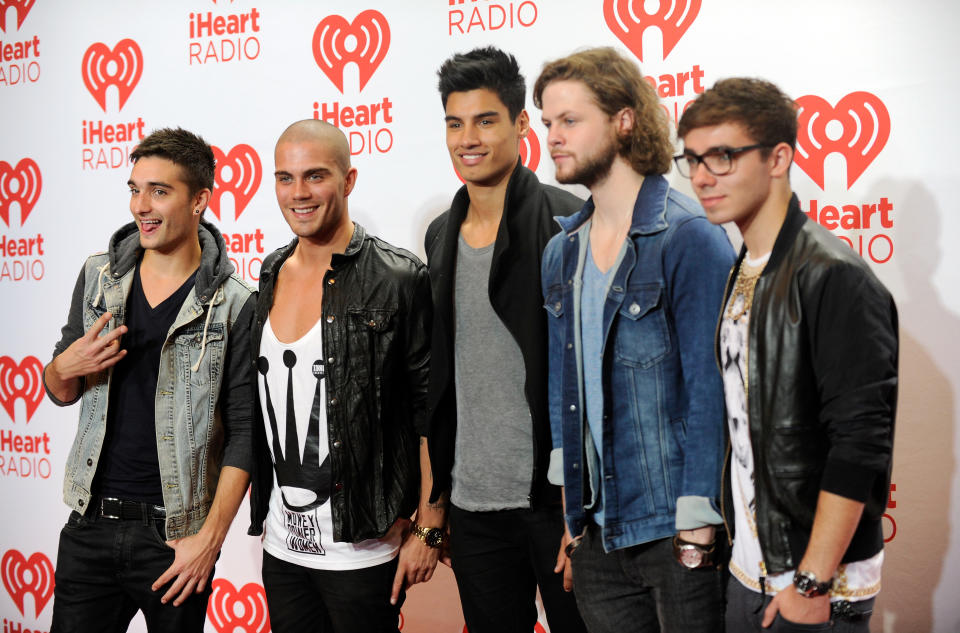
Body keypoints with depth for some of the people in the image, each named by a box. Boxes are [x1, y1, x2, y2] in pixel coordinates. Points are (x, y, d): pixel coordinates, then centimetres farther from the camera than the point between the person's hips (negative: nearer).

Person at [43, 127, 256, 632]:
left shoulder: (232, 306, -9)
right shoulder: (98, 277, 5)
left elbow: (244, 429, -8)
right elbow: (60, 393, 14)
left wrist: (210, 537, -12)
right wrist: (66, 367, -10)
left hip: (174, 534, -3)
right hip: (90, 524, 4)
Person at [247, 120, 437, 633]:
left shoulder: (398, 279, -11)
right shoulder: (270, 279, 7)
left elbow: (433, 413, -10)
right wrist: (264, 511, 14)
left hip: (361, 551, -5)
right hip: (282, 546, 6)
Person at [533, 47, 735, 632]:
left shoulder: (691, 237, -11)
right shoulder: (561, 253, 9)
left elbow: (708, 389, -14)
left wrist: (697, 525, -16)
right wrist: (568, 512, 12)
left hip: (675, 533, -6)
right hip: (596, 530, 6)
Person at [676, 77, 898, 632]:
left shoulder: (833, 277, -17)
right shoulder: (742, 274, 8)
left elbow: (861, 445, -21)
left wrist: (812, 582, -20)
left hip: (823, 586, -7)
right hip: (749, 572, 7)